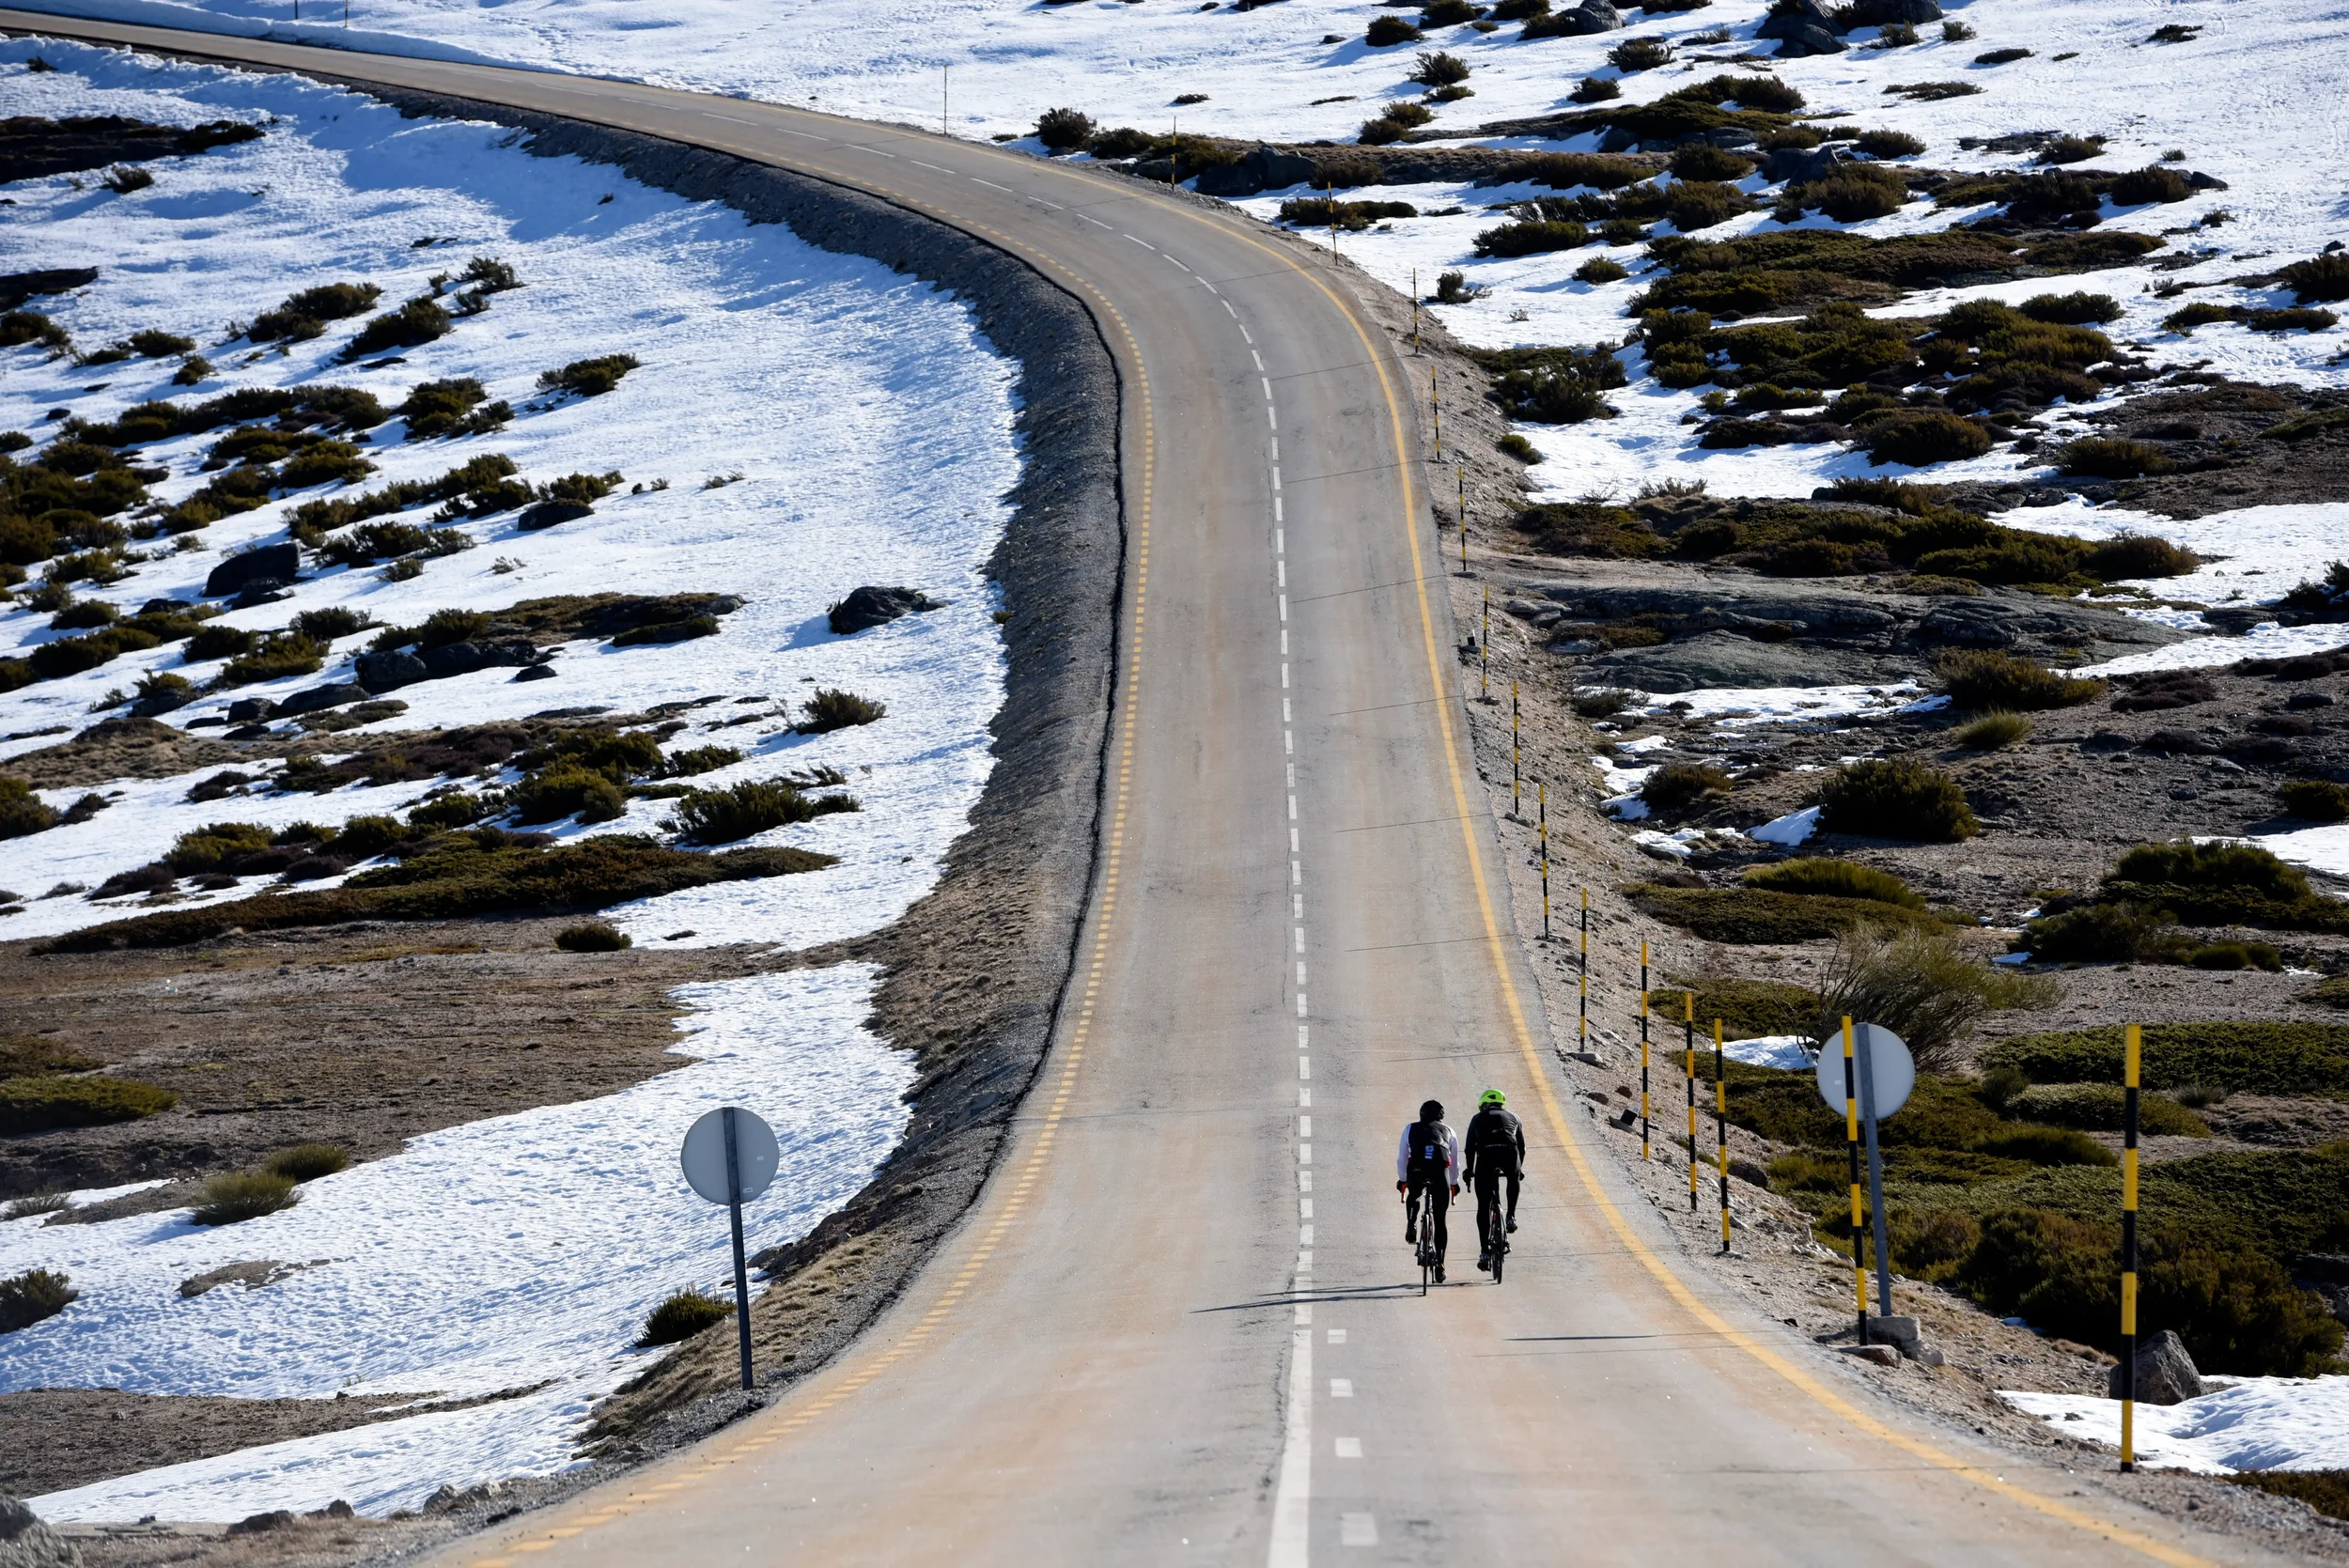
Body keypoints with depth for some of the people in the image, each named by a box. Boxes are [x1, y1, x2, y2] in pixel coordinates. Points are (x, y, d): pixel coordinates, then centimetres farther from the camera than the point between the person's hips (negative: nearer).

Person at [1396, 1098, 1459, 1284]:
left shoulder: (1411, 1129, 24)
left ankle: (1411, 1224, 1)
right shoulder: (1448, 1132, 26)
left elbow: (1402, 1159, 25)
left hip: (1416, 1171, -1)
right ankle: (1440, 1264, 3)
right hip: (1440, 1173, 1)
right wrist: (1454, 1184, 45)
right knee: (1440, 1220, 10)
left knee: (1413, 1197, 32)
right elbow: (1455, 1163, 31)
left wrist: (1401, 1180, 37)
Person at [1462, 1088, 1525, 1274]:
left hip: (1486, 1155, -1)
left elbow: (1470, 1147, 25)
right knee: (1513, 1179, 37)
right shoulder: (1512, 1118, 31)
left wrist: (1469, 1171, 38)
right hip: (1509, 1153, 1)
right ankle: (1511, 1216, 22)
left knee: (1483, 1207, 7)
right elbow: (1522, 1146, 34)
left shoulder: (1478, 1119, 28)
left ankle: (1484, 1252, 3)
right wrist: (1519, 1169, 48)